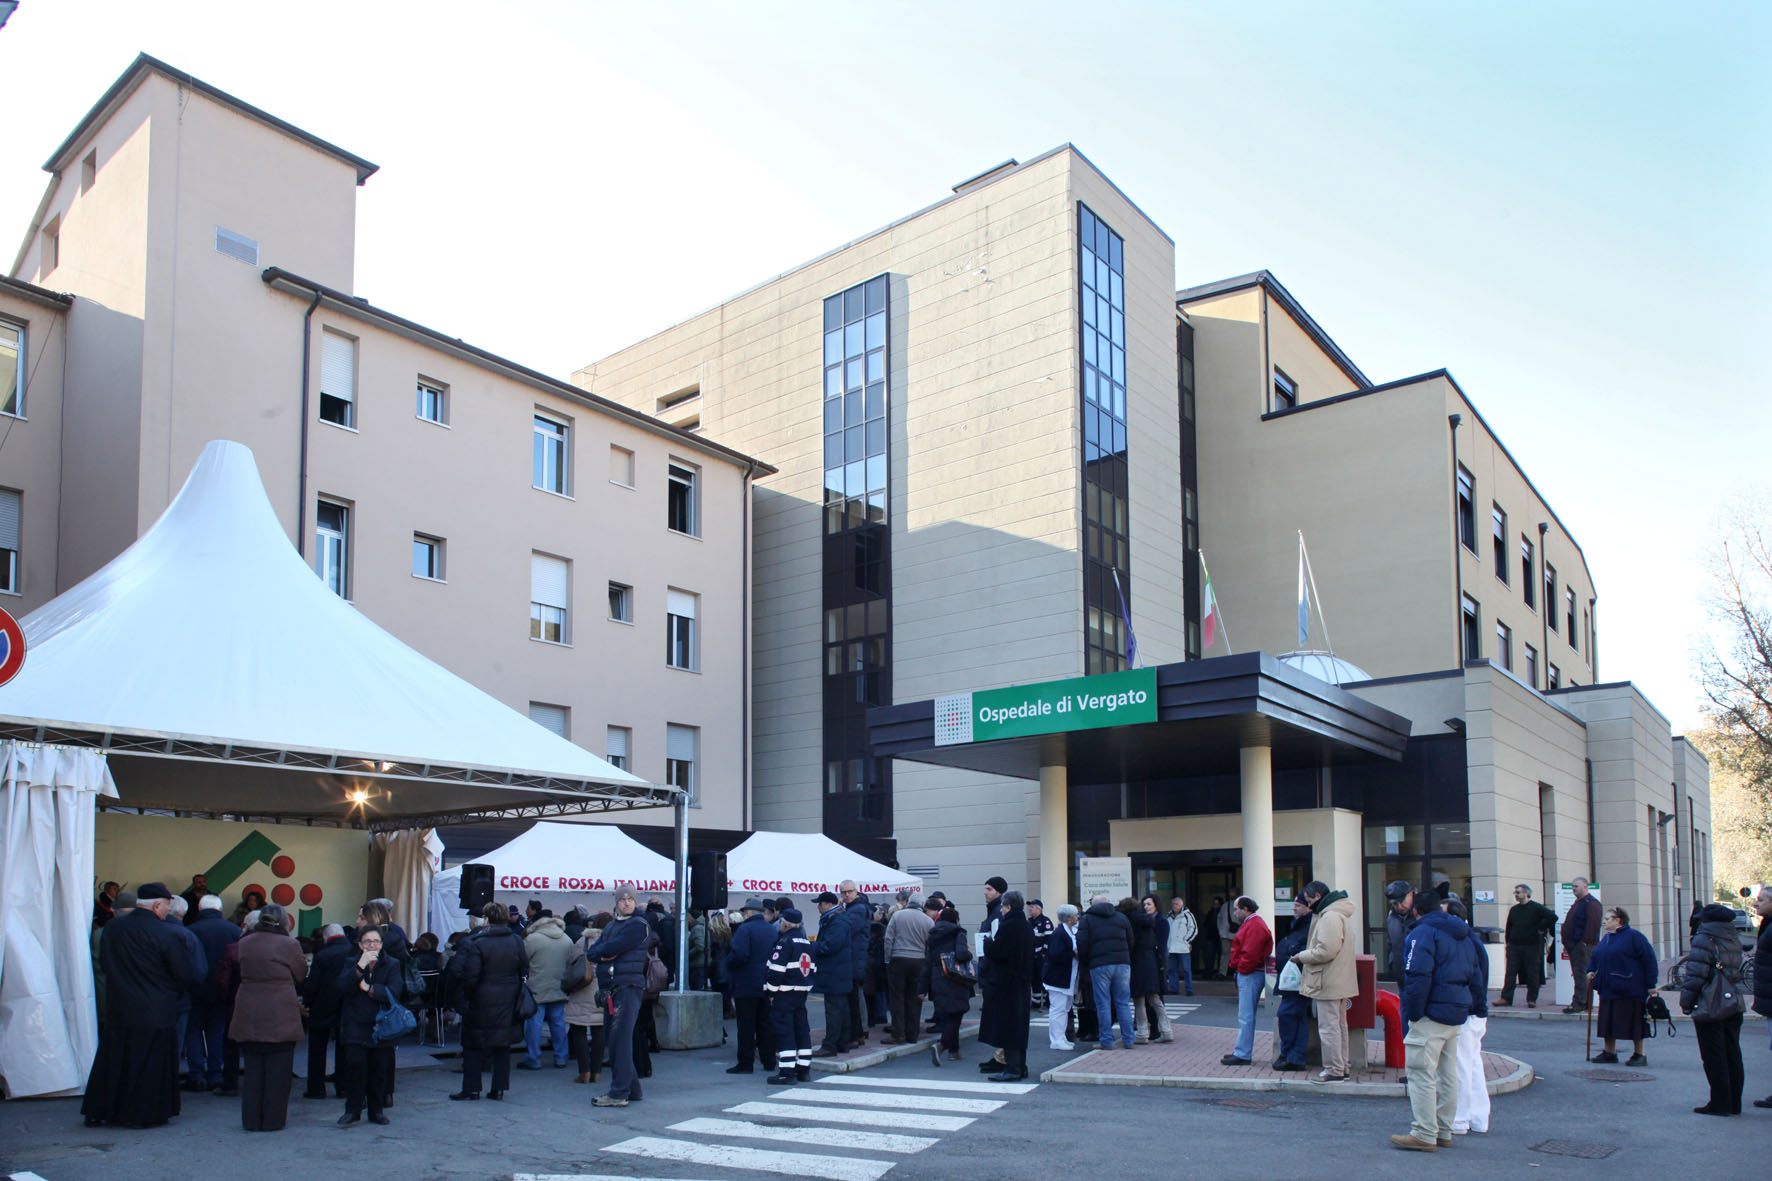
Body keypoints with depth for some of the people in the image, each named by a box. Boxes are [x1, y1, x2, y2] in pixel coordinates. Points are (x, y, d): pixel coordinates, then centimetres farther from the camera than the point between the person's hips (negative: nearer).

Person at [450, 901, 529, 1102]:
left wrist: (464, 999, -1)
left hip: (482, 1002, -4)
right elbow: (525, 971, 6)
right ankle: (499, 1088, 11)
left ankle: (471, 1088, 10)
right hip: (508, 1003, 4)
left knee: (473, 1047, 8)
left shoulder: (476, 943, -14)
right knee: (503, 1046, 11)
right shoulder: (517, 941, 1)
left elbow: (469, 976, -14)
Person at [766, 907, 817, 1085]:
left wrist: (771, 991, -10)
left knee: (783, 1029, -5)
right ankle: (804, 1069, 18)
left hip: (785, 992, -9)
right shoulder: (807, 942, 12)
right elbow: (813, 968, 18)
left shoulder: (784, 942, -15)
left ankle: (787, 1072, -7)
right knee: (801, 1028, 14)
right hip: (802, 991, 9)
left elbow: (777, 970, -18)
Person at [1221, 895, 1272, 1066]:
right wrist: (1235, 966, 12)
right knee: (1246, 1016, 14)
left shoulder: (1255, 926, -16)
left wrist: (1240, 969, -13)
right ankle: (1242, 1051, 20)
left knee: (1245, 1017, -9)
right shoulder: (1250, 924, 19)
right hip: (1246, 975, 11)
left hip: (1249, 975, -11)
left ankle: (1242, 1055, -8)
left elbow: (1251, 954, -23)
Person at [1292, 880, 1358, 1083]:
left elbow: (1326, 951, -25)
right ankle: (1341, 1067, 25)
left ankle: (1334, 1071, -1)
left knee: (1329, 1027, -5)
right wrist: (1305, 956, 13)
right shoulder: (1340, 913, 15)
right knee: (1339, 1025, 17)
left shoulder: (1330, 917, -19)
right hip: (1341, 982, 11)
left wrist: (1302, 956, -10)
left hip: (1329, 983, -11)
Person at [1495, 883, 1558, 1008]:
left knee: (1532, 974, 3)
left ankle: (1532, 999, 12)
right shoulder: (1513, 910, 13)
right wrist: (1508, 941, 10)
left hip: (1531, 946, -5)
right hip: (1514, 946, 5)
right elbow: (1509, 927, 19)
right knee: (1510, 973, 0)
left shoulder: (1536, 908, -4)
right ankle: (1506, 998, 2)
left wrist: (1541, 929, -10)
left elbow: (1553, 917, -13)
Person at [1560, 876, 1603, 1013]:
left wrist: (1585, 942, -22)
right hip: (1574, 945, 10)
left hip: (1584, 946, -10)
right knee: (1579, 975, 11)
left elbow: (1593, 924, -21)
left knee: (1581, 974, -10)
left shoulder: (1591, 903, -11)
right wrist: (1567, 943, 22)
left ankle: (1580, 1004, -11)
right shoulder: (1578, 902, 22)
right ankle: (1581, 1003, 14)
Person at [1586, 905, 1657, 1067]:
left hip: (1630, 991, -8)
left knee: (1634, 1022, -1)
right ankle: (1609, 1052, 18)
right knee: (1608, 1021, 9)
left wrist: (1651, 985, -13)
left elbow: (1649, 960, -11)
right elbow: (1596, 957, 23)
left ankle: (1639, 1055, 9)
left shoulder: (1633, 936, -9)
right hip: (1609, 990, 8)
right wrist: (1591, 971, 4)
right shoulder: (1607, 938, 15)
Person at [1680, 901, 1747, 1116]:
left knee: (1714, 1057, -2)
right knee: (1732, 1055, 12)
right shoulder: (1733, 939, 11)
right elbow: (1735, 971, 15)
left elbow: (1696, 973, -15)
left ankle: (1720, 1104, 0)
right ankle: (1734, 1104, 17)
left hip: (1711, 1006, -8)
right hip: (1734, 1004, 8)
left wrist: (1686, 1001, -9)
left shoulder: (1704, 939, -12)